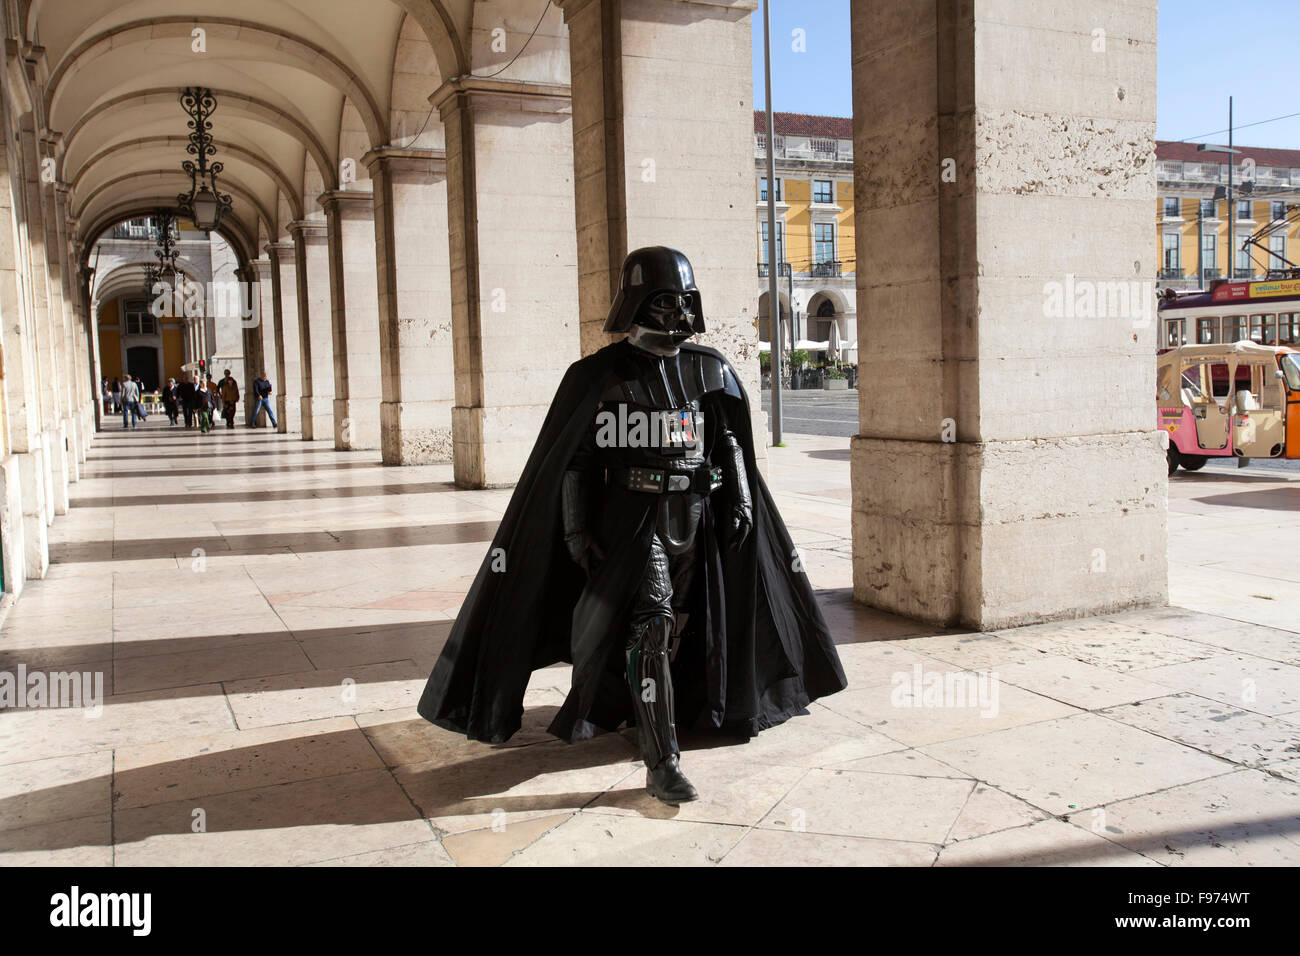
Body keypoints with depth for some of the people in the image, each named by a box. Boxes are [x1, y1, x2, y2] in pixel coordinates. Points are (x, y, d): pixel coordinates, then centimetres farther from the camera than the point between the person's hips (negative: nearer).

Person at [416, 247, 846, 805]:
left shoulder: (709, 371, 7)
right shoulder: (601, 375, -5)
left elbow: (730, 442, 15)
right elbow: (573, 458, -2)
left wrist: (741, 498, 3)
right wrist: (575, 529, -7)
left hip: (696, 519, 5)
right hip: (632, 516, -5)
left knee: (680, 624, 13)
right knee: (650, 628, -15)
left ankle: (633, 706, 38)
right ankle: (662, 764, -14)